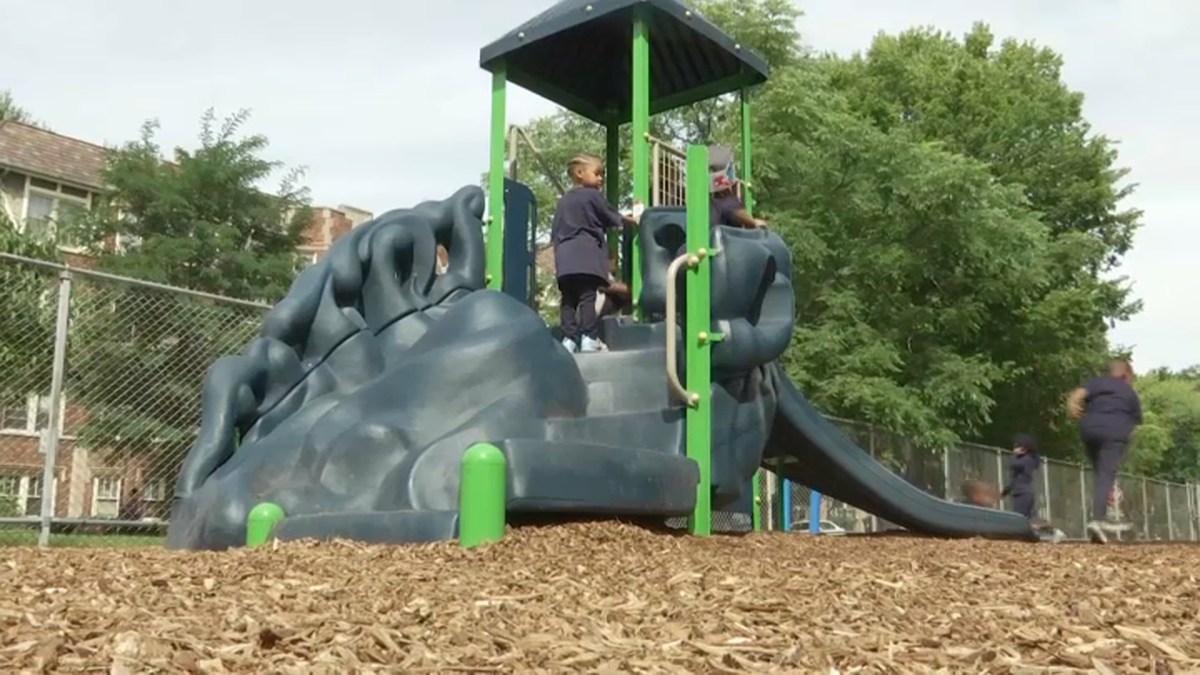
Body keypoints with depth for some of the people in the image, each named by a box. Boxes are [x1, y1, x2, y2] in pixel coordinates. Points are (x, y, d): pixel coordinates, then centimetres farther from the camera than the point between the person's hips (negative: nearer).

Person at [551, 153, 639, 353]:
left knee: (569, 299, 3)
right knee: (587, 297, -10)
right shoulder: (593, 196, 3)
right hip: (586, 253, -6)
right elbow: (613, 217, 11)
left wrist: (559, 252, 23)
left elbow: (555, 231, 20)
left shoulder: (564, 200, 22)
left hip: (565, 254, 6)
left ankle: (569, 339, -2)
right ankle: (589, 339, -15)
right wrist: (632, 220, 27)